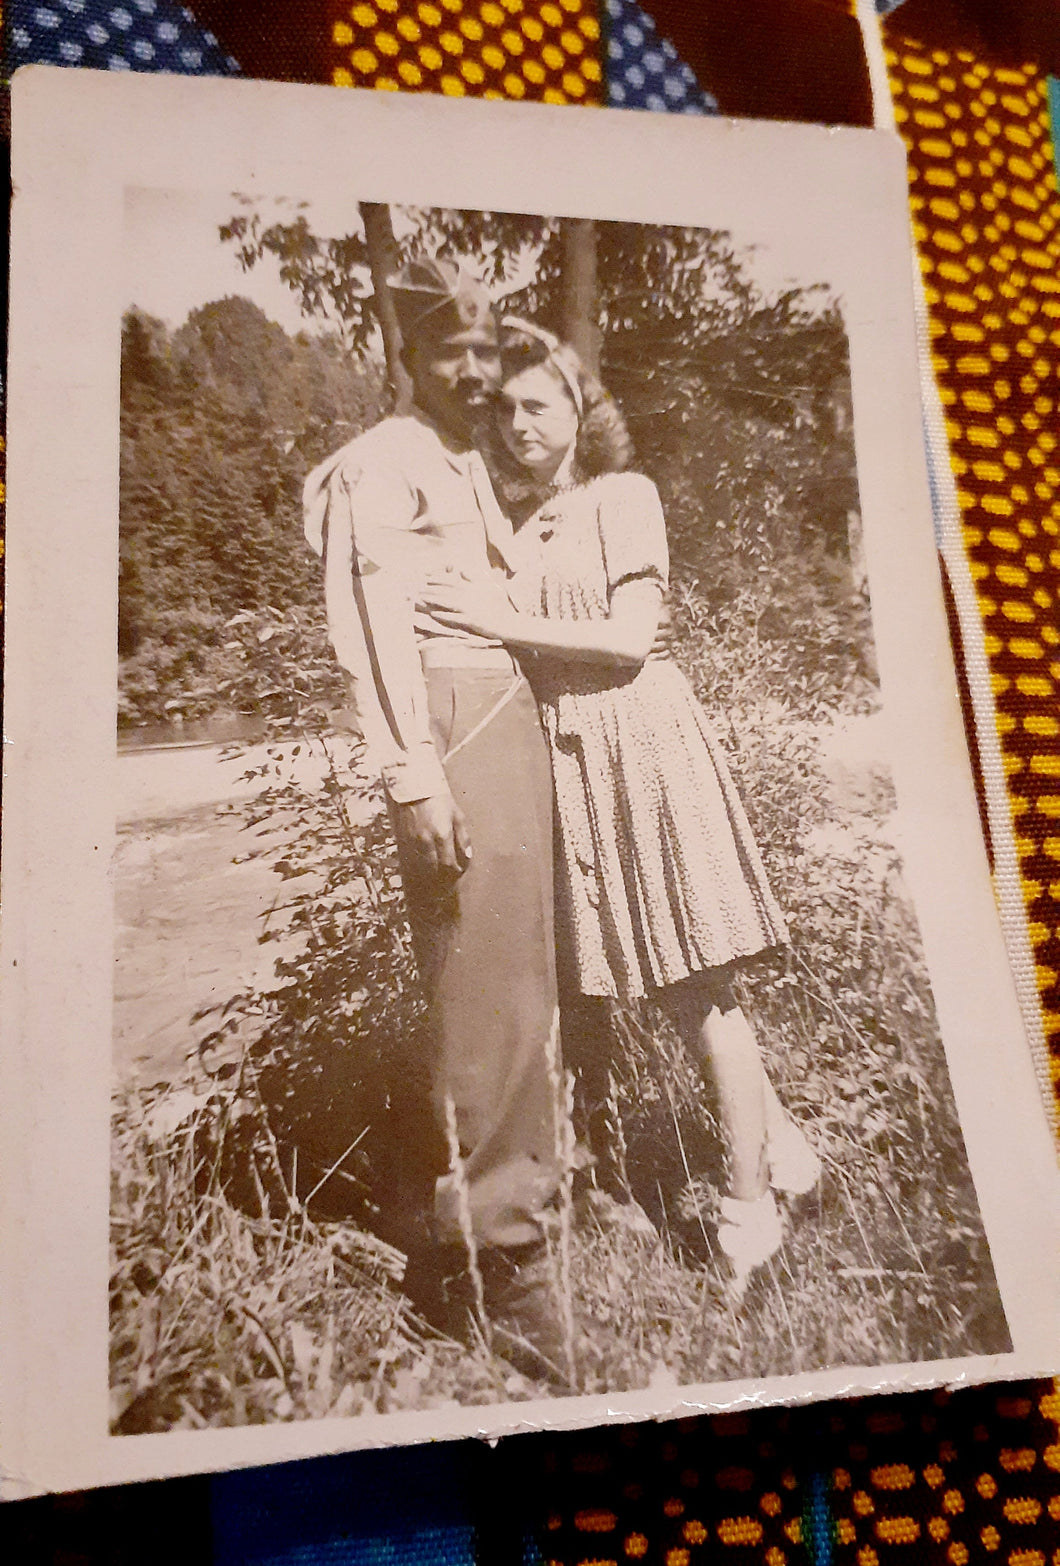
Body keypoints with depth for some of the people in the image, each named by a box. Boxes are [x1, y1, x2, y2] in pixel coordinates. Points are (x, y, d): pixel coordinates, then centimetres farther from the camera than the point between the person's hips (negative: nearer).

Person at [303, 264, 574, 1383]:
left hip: (514, 713, 9)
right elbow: (370, 629, -13)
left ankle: (520, 1192, 28)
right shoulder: (381, 464, -2)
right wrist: (414, 779, -20)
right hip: (448, 726, -9)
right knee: (483, 987, -9)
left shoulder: (472, 467, 25)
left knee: (523, 971, 13)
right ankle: (481, 1253, 2)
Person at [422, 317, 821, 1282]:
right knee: (669, 981, 9)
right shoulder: (511, 521, 17)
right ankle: (775, 1134, 29)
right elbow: (503, 649, 16)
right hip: (561, 751, 6)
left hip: (636, 734, -5)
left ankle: (751, 1203, 9)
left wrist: (508, 624, -15)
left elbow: (631, 636, -10)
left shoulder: (624, 497, 1)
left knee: (697, 979, -3)